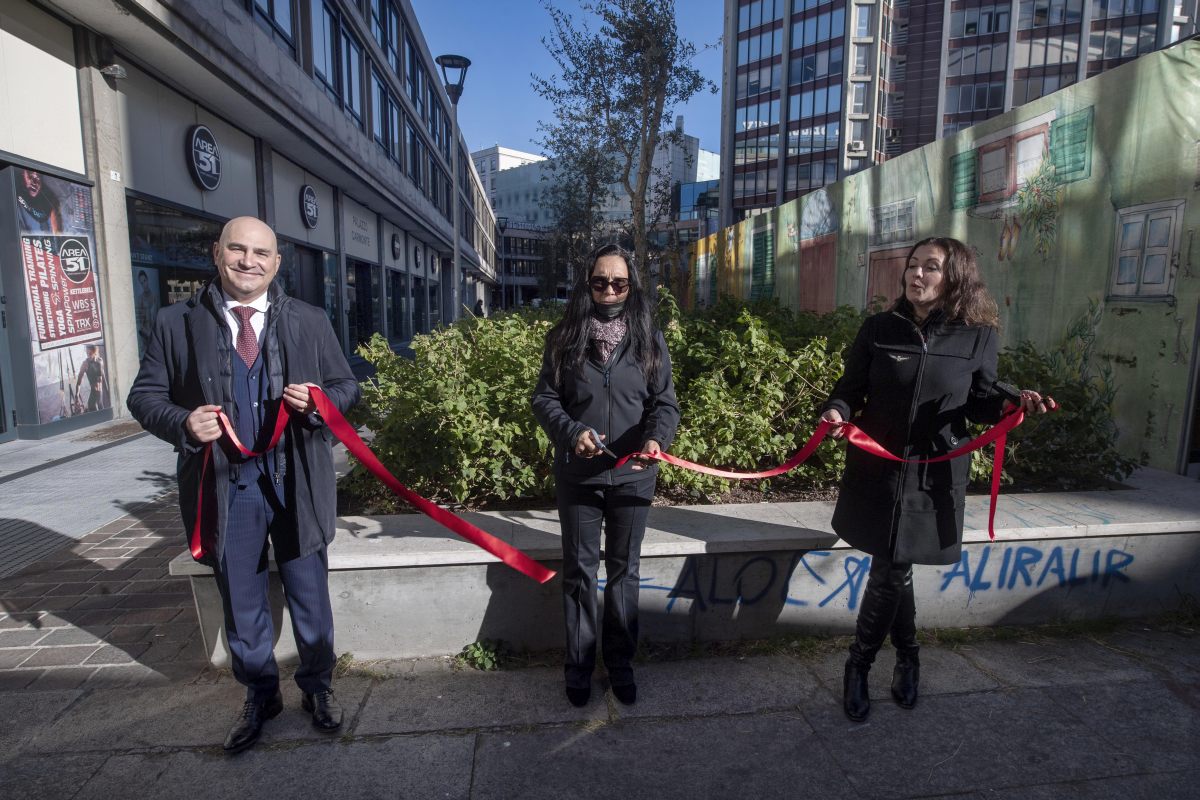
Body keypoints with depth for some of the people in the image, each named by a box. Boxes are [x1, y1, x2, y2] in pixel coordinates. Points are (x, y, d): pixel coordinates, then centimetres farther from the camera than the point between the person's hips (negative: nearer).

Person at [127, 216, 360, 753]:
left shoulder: (310, 321, 2)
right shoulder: (176, 323, 1)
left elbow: (346, 387, 6)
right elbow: (144, 396, 5)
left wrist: (317, 402, -16)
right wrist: (183, 423, -16)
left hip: (296, 482, 0)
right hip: (224, 485, 1)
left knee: (310, 595, 13)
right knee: (241, 602, 16)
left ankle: (317, 685, 36)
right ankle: (259, 695, 38)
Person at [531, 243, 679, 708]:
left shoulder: (649, 339, 1)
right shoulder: (565, 338, 0)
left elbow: (665, 403, -3)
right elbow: (545, 398, -1)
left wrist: (656, 439, -23)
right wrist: (572, 432, -19)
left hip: (632, 476, 1)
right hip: (577, 475, 0)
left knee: (624, 571, 13)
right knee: (579, 571, 11)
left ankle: (621, 662, 31)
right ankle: (579, 665, 28)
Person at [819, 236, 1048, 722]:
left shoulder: (977, 338, -1)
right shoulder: (878, 329, 0)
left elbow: (979, 404, 5)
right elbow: (850, 388, 2)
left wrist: (1013, 404, -16)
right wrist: (837, 411, -19)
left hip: (934, 476, -1)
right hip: (877, 469, 1)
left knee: (889, 572, 3)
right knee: (894, 570, 8)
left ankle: (859, 666, 25)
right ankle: (907, 656, 33)